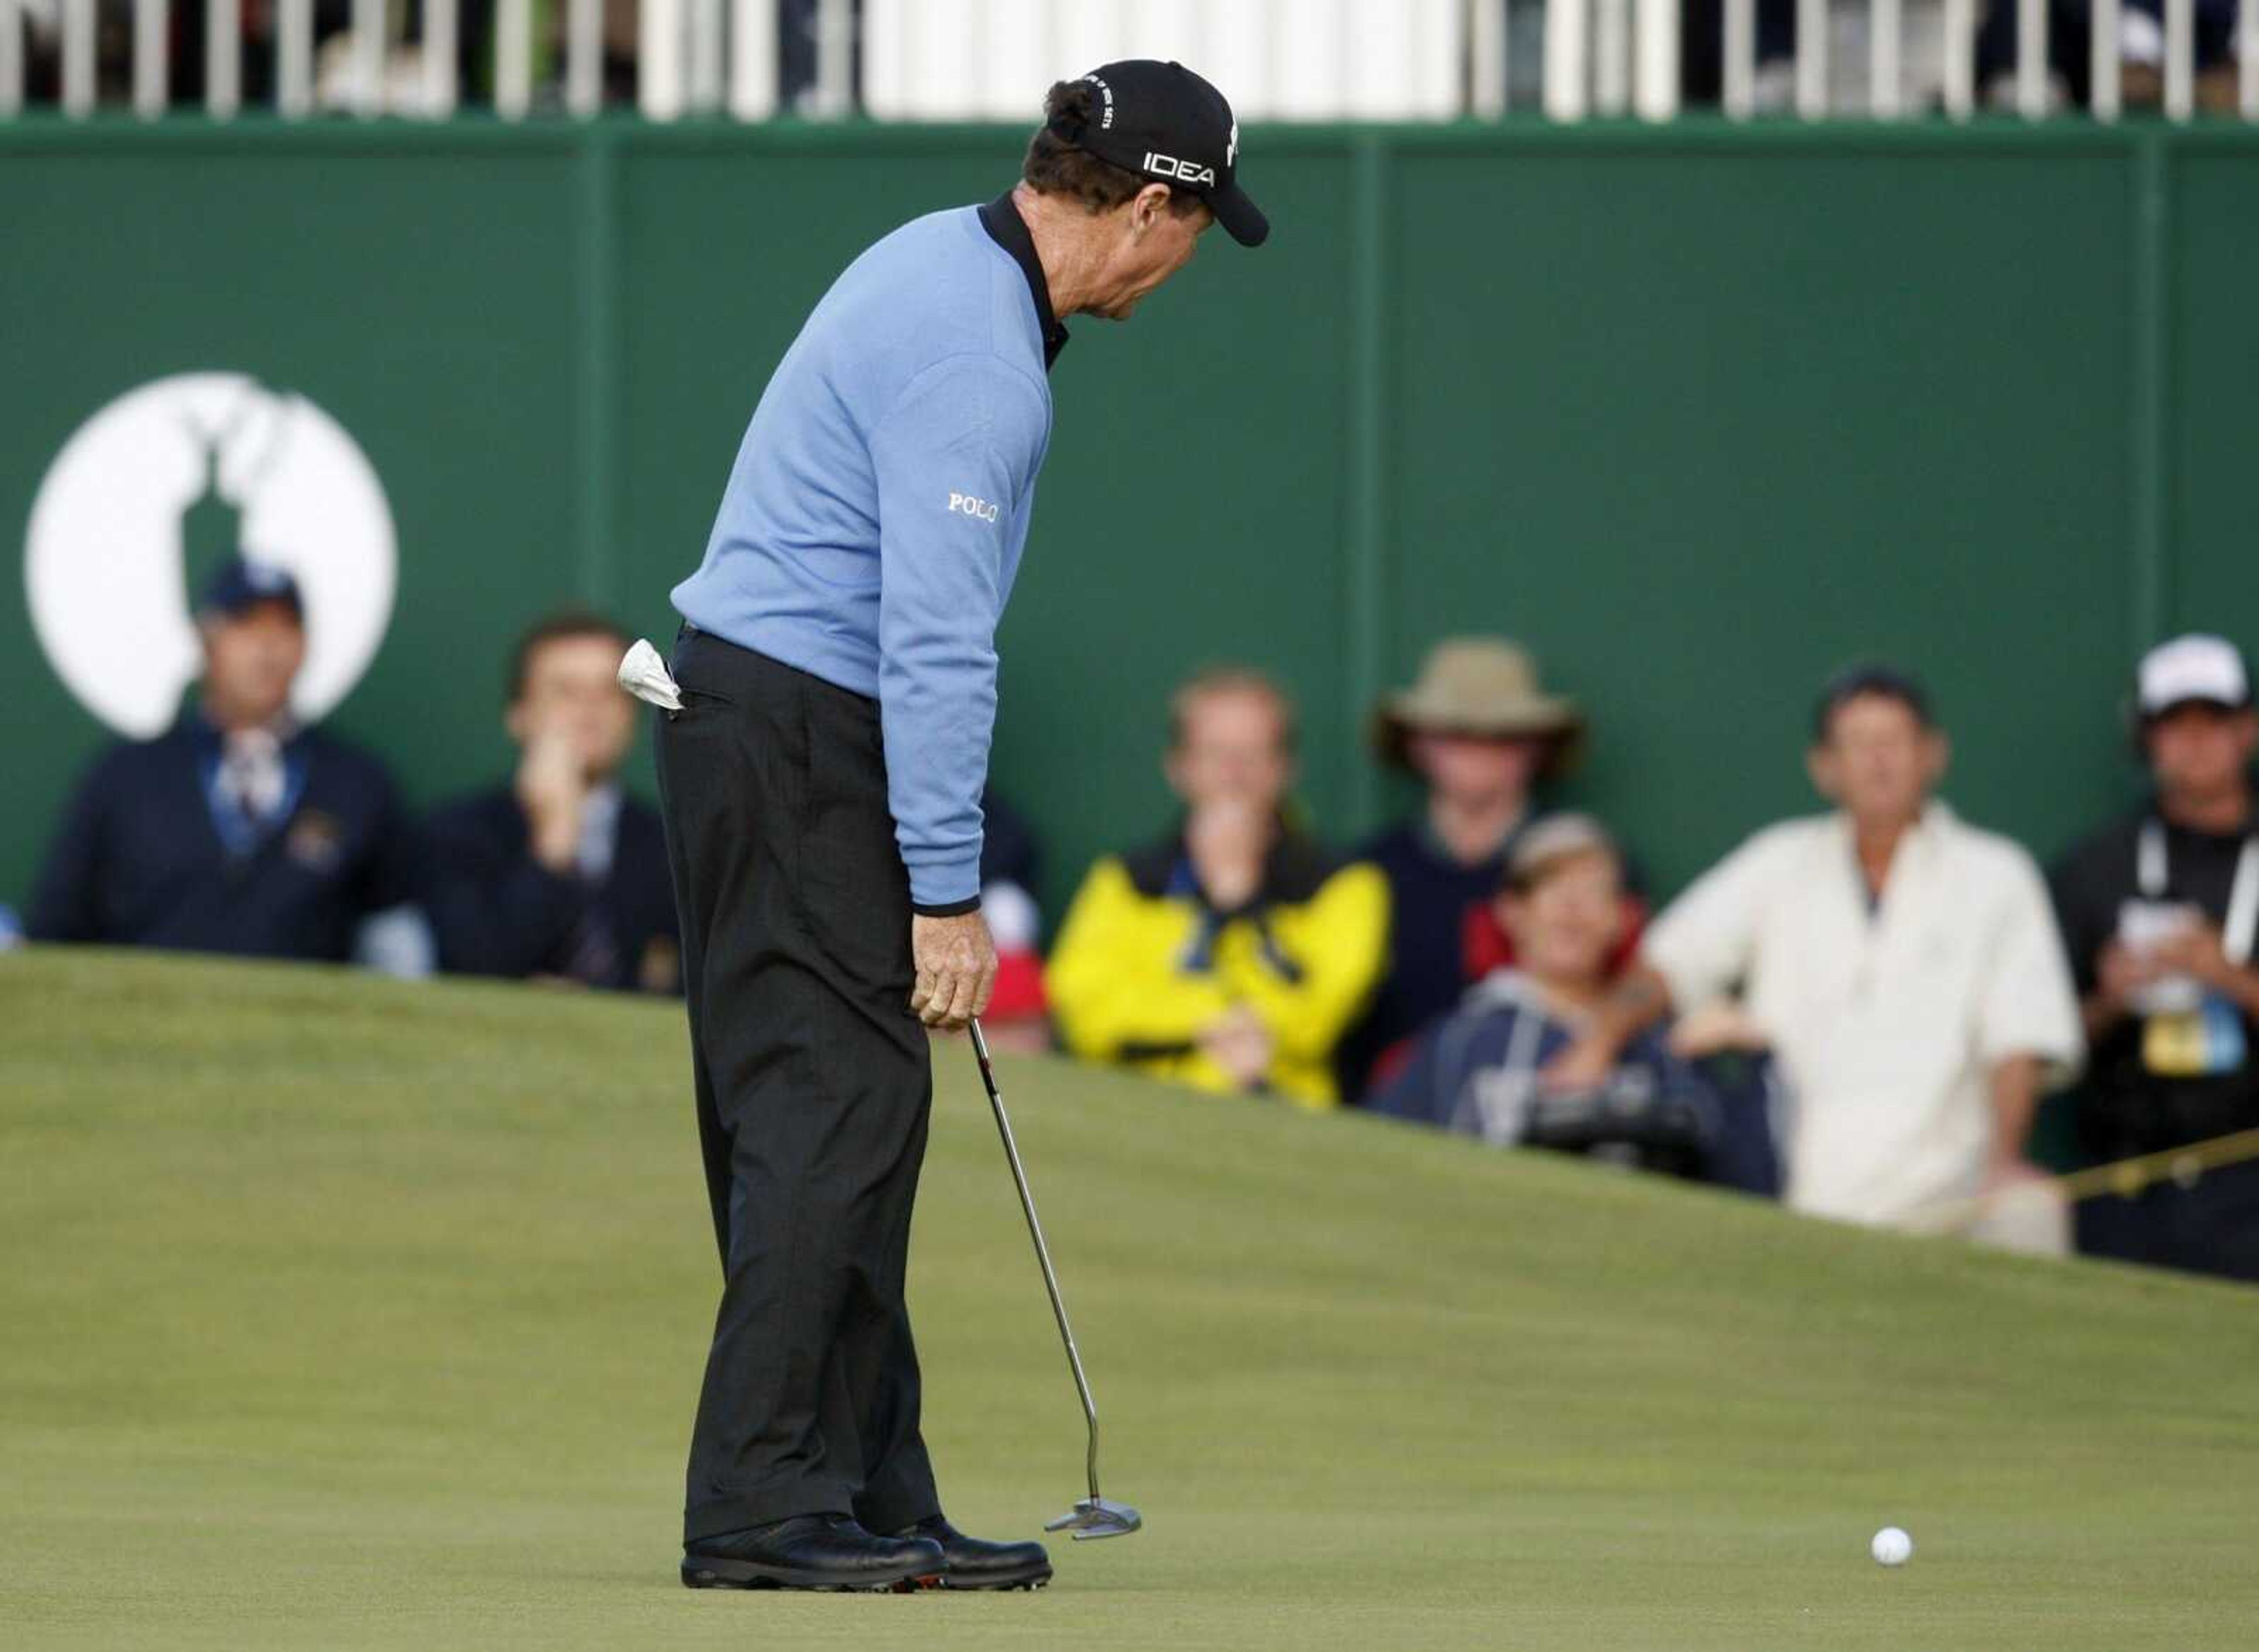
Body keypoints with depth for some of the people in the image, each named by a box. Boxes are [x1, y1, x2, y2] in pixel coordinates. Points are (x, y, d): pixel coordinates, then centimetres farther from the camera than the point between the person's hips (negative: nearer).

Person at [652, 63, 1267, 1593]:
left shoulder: (943, 262, 12)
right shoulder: (978, 360, -20)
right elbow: (936, 645, -22)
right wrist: (948, 893, -19)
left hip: (760, 711, 10)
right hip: (797, 734, -10)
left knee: (850, 1112, 10)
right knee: (837, 1109, -11)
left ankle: (871, 1498, 11)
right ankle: (759, 1504, -12)